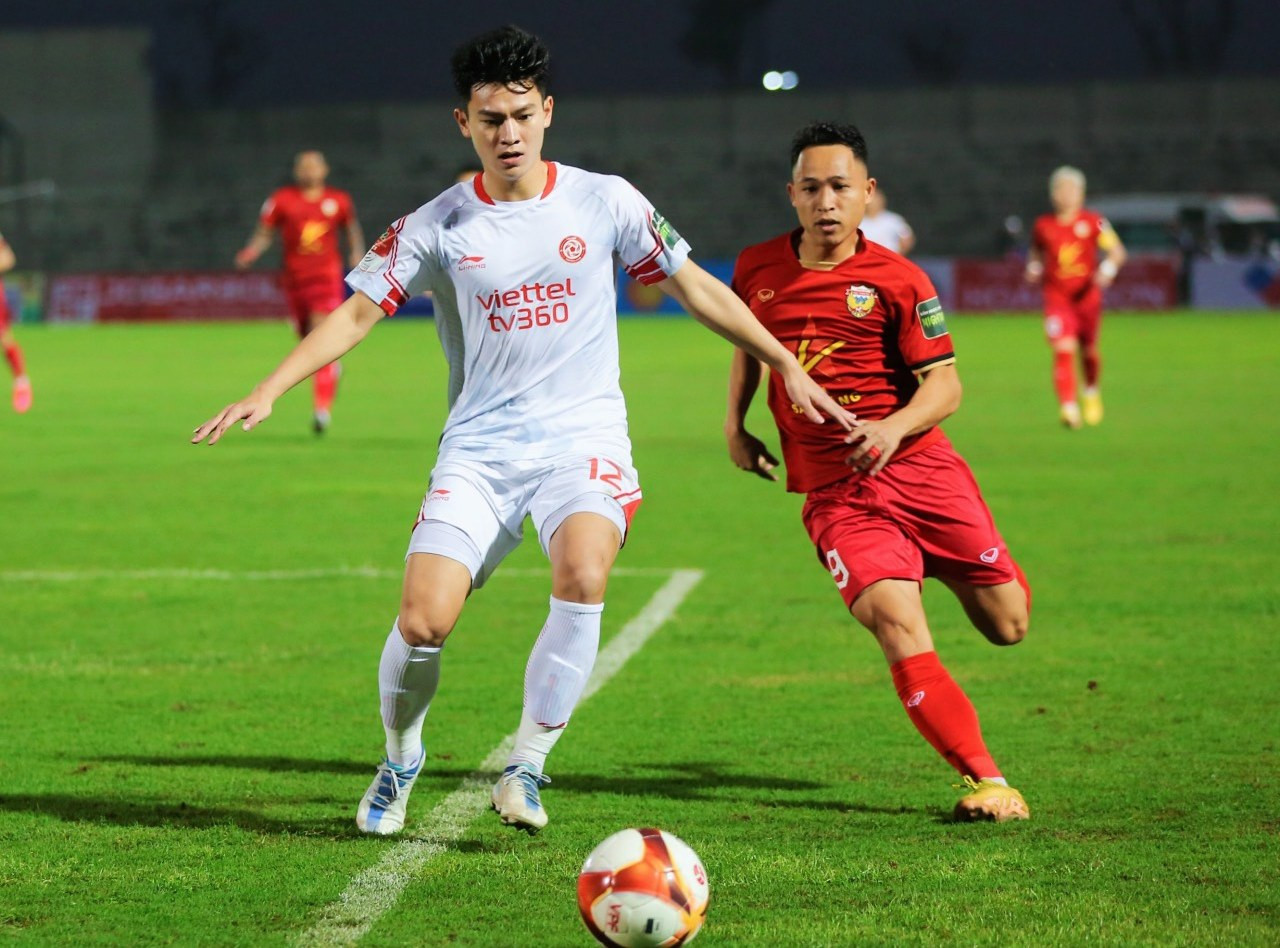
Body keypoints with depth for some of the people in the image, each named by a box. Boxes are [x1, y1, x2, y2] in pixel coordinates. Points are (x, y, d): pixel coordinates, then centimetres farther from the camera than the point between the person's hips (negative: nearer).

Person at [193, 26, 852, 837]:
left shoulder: (603, 202, 2)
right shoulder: (436, 227, 1)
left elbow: (695, 286, 11)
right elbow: (357, 313, 1)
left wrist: (786, 366, 12)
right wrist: (267, 393, -11)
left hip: (583, 437, 0)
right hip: (480, 449, 1)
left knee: (583, 573, -31)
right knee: (424, 621, -14)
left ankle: (527, 767, -15)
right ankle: (400, 761, 17)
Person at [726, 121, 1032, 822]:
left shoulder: (897, 281, -4)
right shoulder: (757, 269, 6)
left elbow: (944, 384, -5)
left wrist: (896, 427, -23)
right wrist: (735, 426, 16)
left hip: (916, 467, 0)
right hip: (831, 493, 1)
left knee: (1008, 625, 3)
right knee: (896, 624, -22)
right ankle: (986, 780, -21)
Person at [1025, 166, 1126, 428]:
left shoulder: (1093, 222, -3)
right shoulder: (1043, 225, 3)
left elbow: (1117, 252, -3)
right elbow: (1036, 252, 21)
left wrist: (1108, 269, -22)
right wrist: (1033, 268, 0)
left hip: (1087, 296, 0)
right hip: (1057, 297, 0)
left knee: (1087, 351, 14)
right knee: (1063, 349, -18)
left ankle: (1092, 392, 44)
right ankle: (1069, 407, -25)